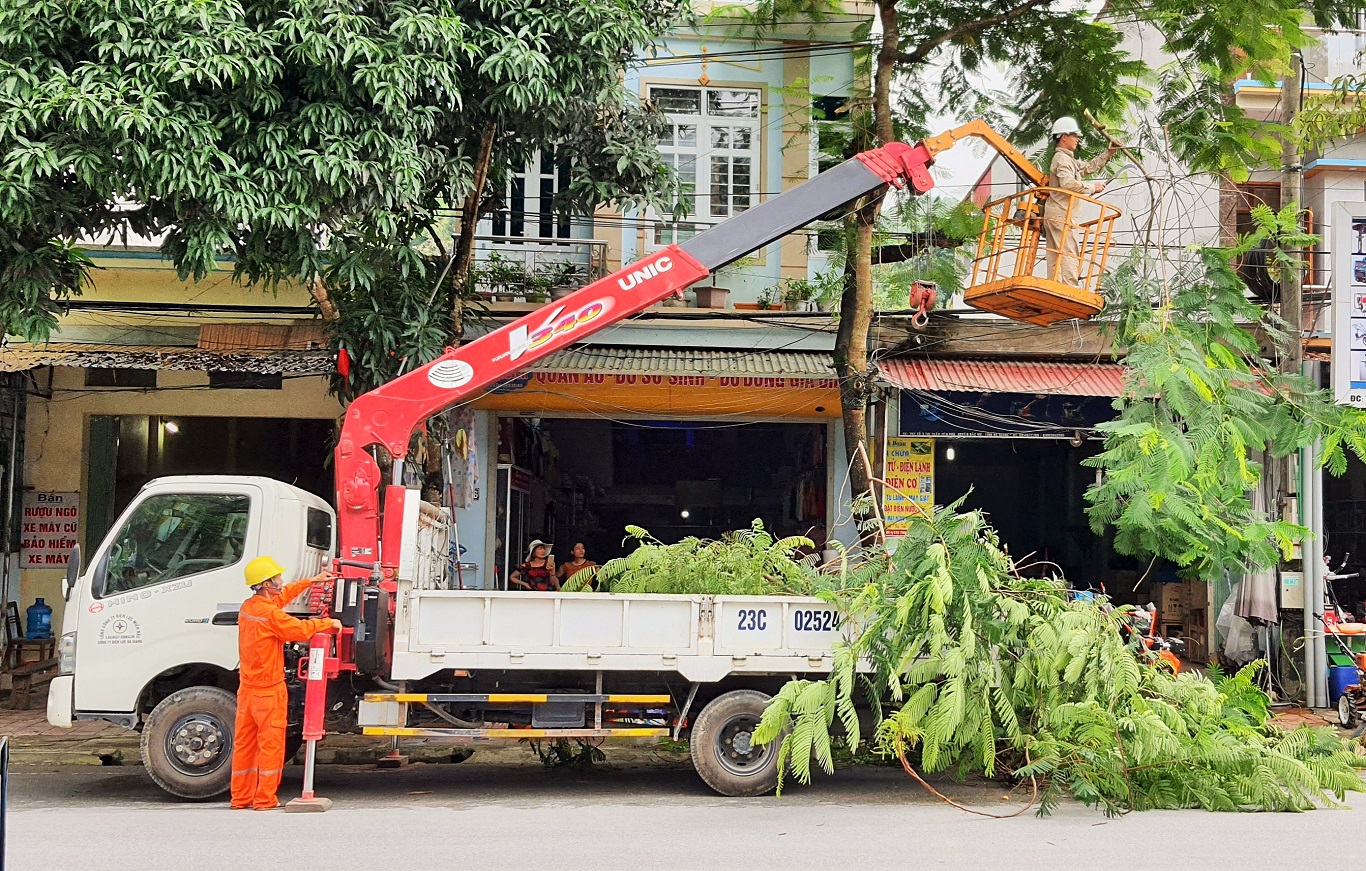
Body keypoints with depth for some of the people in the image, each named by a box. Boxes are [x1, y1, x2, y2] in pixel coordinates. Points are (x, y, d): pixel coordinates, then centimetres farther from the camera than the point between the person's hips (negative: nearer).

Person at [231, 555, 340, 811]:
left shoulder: (248, 607, 7)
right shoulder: (270, 614, -20)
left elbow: (281, 597, 22)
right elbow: (301, 629, -15)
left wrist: (310, 581, 27)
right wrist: (329, 623, 0)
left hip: (247, 687, 9)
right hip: (269, 689, -9)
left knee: (244, 743, 10)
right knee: (271, 744, -2)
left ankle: (241, 797, 15)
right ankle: (265, 799, 0)